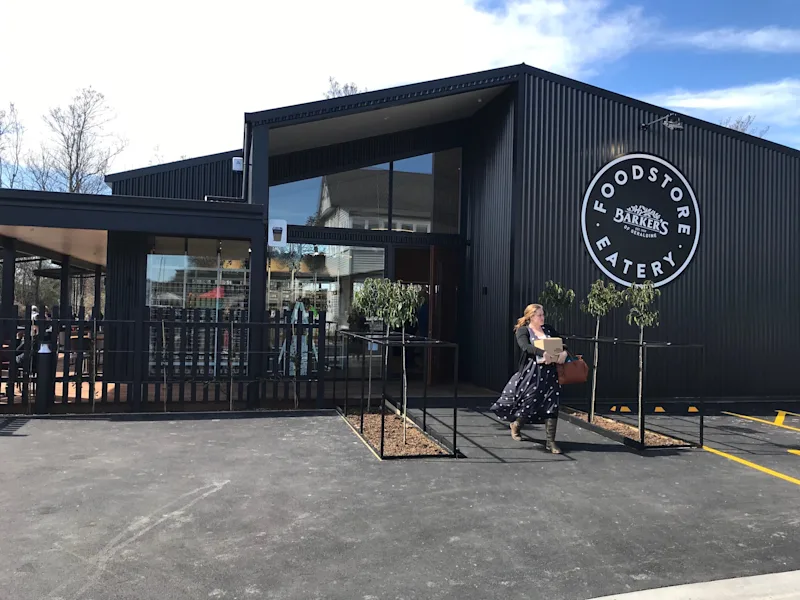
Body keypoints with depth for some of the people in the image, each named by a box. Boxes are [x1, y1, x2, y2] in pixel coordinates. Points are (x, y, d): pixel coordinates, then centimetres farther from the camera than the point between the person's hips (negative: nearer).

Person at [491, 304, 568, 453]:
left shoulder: (548, 329, 15)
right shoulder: (523, 330, -1)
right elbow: (525, 346, -19)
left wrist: (564, 352, -13)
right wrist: (543, 353, -35)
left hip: (550, 371, 4)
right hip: (531, 371, -4)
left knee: (552, 405, -2)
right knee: (529, 402, -2)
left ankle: (550, 441, 7)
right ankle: (516, 424, 31)